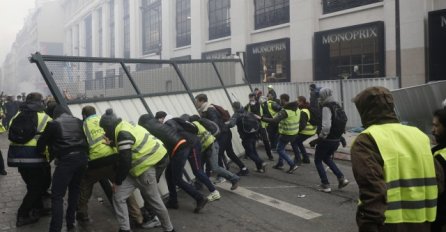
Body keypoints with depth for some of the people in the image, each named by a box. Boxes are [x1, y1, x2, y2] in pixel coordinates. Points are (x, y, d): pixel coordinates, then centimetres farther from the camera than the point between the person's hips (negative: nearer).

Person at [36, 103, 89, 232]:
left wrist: (40, 152, 27)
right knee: (74, 190, 21)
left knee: (57, 196, -2)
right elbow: (85, 139, 19)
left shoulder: (53, 124, 1)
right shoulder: (78, 121, 17)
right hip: (82, 158, 6)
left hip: (66, 160, -6)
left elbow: (42, 143, 7)